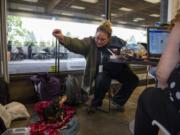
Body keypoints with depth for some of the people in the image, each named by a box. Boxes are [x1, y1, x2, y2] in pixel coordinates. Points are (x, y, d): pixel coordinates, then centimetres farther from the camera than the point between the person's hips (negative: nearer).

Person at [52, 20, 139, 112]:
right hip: (103, 71, -4)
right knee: (101, 82, -35)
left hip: (119, 69, 4)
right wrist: (62, 38, -56)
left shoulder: (116, 40, -5)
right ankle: (96, 104, 0)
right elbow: (77, 44, -35)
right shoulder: (90, 42, -15)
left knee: (134, 80, -8)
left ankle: (118, 100, 16)